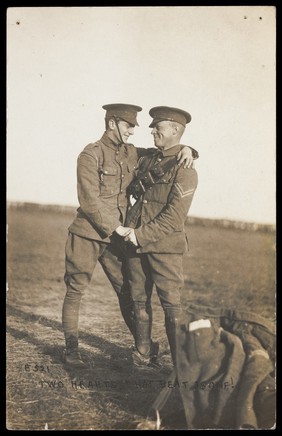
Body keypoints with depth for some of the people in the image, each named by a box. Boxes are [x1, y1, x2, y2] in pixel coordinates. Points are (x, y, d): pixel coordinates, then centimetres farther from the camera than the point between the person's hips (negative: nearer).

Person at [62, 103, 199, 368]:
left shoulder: (130, 153, 9)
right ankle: (71, 350, 14)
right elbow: (89, 200, -16)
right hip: (86, 235, -5)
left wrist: (186, 150, -4)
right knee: (75, 290, 3)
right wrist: (116, 227, -17)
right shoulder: (91, 155, -11)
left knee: (127, 291, 8)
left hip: (114, 236, 6)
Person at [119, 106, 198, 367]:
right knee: (139, 301, 12)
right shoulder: (147, 161, 13)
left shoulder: (185, 170, -8)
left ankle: (181, 362, 5)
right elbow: (132, 191, 31)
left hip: (166, 246, -7)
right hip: (136, 242, 7)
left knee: (172, 304, -3)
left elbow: (175, 216, -15)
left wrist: (142, 235, -17)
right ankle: (143, 354, 25)